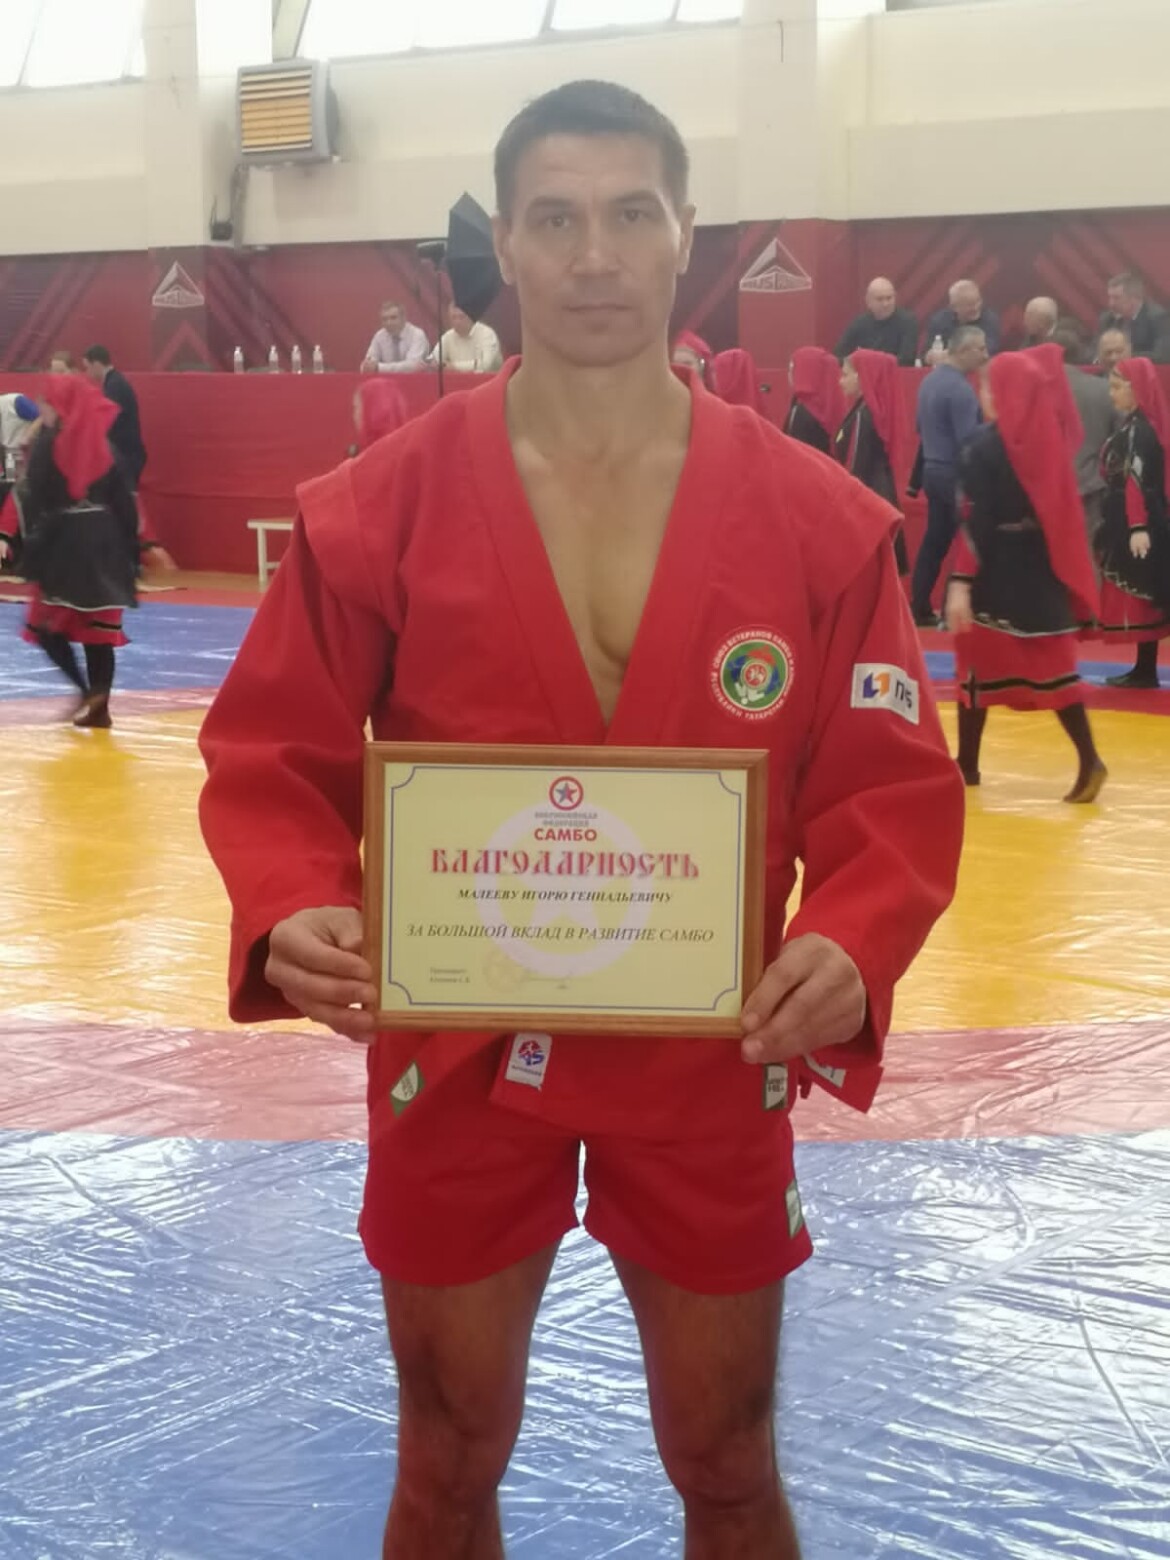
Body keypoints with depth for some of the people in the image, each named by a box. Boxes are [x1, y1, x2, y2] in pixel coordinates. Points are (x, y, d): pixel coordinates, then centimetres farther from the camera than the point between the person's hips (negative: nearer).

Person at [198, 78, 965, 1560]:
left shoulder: (817, 519, -7)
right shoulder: (377, 509, -8)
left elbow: (895, 786, -4)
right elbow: (271, 759, -3)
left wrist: (851, 947, -24)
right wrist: (292, 912, -23)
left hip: (713, 1066, 0)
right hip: (454, 1060, 0)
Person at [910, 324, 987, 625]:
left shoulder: (931, 379, 10)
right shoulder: (959, 388, -19)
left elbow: (921, 427, 19)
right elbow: (968, 441, -22)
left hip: (933, 470, 9)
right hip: (956, 474, -9)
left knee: (934, 542, 11)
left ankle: (920, 609, 13)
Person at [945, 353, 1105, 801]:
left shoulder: (985, 445, -13)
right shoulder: (1049, 436, 3)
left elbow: (977, 521, -18)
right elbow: (1060, 506, 7)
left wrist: (961, 581, -19)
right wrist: (1061, 568, 13)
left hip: (997, 570, -5)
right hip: (1044, 567, 5)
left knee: (978, 663, 10)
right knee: (1051, 664, 6)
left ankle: (967, 764, 19)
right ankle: (1088, 760, -7)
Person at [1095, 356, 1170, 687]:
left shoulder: (1139, 431, -15)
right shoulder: (1135, 427, 14)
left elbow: (1137, 482, -23)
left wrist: (1139, 527, -28)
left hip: (1138, 526, -10)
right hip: (1130, 524, 10)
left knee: (1139, 597, -7)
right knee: (1140, 599, 11)